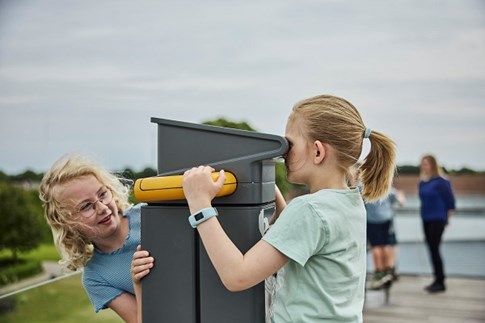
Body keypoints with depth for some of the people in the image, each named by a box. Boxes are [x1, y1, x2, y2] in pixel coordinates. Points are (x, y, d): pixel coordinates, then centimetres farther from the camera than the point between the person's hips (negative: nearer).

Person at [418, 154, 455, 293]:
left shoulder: (440, 182, -13)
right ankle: (437, 280, 20)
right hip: (426, 219, 7)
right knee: (431, 249, 10)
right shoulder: (422, 182, 8)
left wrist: (448, 214, -3)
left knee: (434, 249, -8)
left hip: (438, 219, -7)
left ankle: (440, 282, 1)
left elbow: (449, 198, -9)